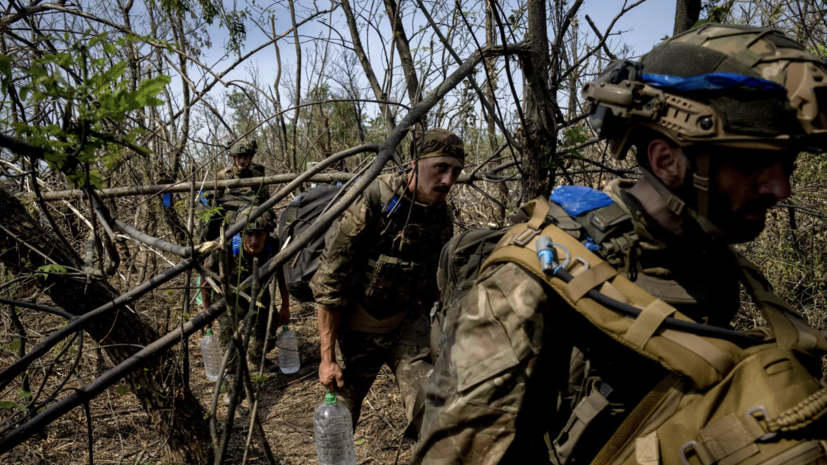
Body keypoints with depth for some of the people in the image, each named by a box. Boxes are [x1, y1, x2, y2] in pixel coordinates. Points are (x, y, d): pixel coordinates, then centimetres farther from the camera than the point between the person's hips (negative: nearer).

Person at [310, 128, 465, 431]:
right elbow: (329, 284, -20)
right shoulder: (370, 202, -23)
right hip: (357, 329, -3)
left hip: (406, 324, 3)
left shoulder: (443, 217, -6)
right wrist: (327, 357, -17)